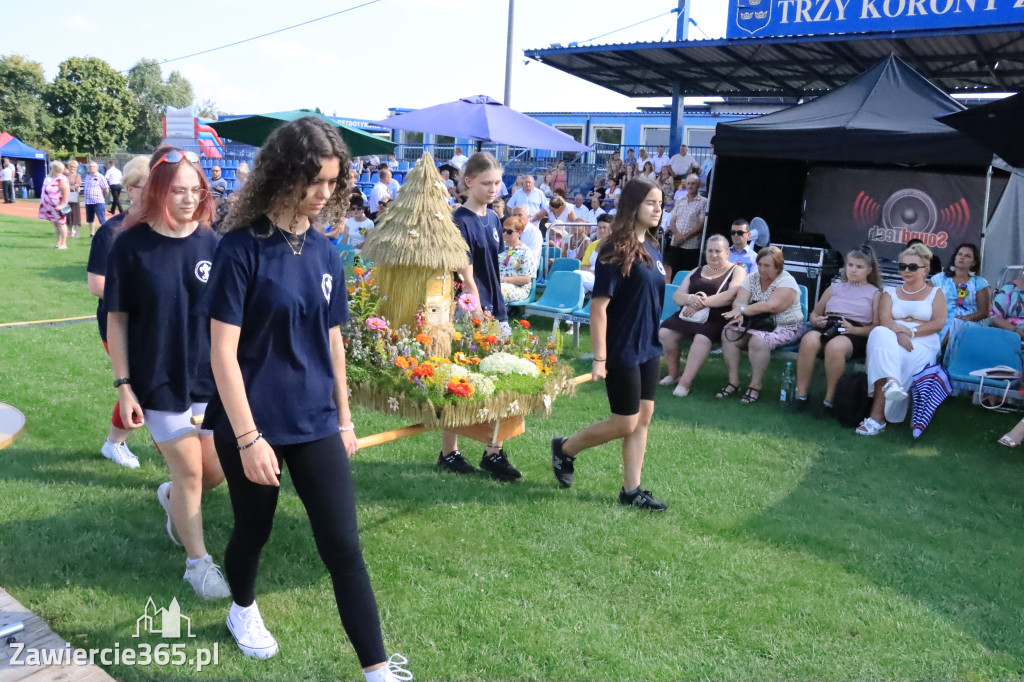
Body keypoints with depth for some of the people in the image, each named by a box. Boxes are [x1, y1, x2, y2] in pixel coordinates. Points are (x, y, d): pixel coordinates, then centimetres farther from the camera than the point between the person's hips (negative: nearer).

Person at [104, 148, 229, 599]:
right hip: (159, 382, -3)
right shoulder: (131, 246, -10)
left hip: (211, 378, 3)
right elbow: (117, 319, -4)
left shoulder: (212, 244, -3)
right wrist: (123, 385, -7)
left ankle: (172, 498, 45)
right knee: (189, 472, 3)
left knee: (217, 470, 9)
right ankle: (198, 562, 25)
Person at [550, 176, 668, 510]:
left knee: (643, 418, 9)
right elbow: (598, 307, -18)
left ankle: (632, 490, 19)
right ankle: (565, 448, 23)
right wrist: (599, 358, -20)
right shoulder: (616, 252, -16)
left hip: (648, 349, 8)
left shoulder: (652, 249, 7)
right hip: (622, 351, -8)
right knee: (625, 424, 1)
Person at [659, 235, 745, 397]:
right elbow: (676, 296, 11)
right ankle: (673, 373, -2)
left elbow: (731, 295, -12)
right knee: (664, 332, -22)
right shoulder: (696, 272, 20)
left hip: (717, 318, -5)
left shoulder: (737, 271, 7)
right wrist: (690, 299, -13)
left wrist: (702, 303, -19)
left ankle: (685, 382, -28)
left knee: (702, 338, -36)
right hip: (689, 314, 5)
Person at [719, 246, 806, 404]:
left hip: (784, 328, -6)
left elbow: (771, 306, -29)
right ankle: (733, 381, -11)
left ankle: (755, 386, -17)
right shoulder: (752, 278, 5)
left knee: (758, 340, -34)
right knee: (728, 332, -19)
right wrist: (739, 313, -32)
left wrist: (743, 310, -33)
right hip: (757, 324, 6)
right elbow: (739, 301, -9)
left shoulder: (786, 282, -13)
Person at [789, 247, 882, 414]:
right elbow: (814, 313, 26)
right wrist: (816, 321, 1)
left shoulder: (875, 293, 15)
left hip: (855, 335, -3)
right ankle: (800, 396, -29)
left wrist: (853, 329, -14)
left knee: (835, 346, -40)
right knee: (809, 340, -35)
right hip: (826, 327, 3)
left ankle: (829, 400, -27)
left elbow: (877, 327, 4)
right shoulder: (835, 288, 26)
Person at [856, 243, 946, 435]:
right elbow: (884, 320, 3)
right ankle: (891, 382, -57)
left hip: (923, 342, -1)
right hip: (892, 338, 1)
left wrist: (911, 332, -14)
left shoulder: (936, 293, 18)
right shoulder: (891, 292, 22)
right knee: (880, 334, -37)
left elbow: (938, 324, 2)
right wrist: (899, 333, -20)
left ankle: (877, 416, -40)